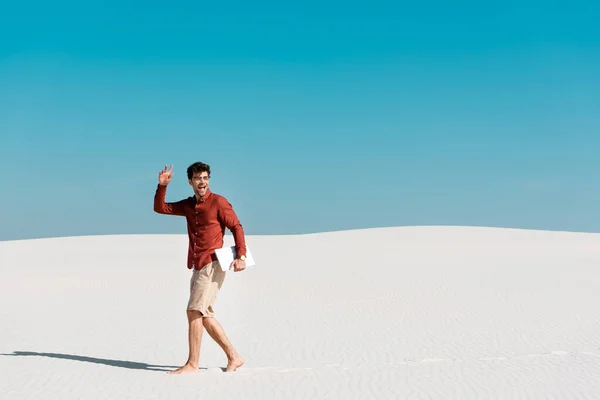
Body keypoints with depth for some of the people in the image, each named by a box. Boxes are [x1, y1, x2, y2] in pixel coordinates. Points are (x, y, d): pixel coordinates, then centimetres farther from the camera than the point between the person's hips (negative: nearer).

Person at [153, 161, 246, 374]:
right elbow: (160, 208, 18)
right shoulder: (188, 205, 15)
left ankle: (192, 364, -4)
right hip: (197, 266, 8)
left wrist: (241, 256, -19)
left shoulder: (218, 202, -5)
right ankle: (233, 357, 17)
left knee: (195, 311, -11)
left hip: (212, 265, -8)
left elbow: (236, 227, -9)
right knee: (205, 315, 9)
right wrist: (162, 186, 3)